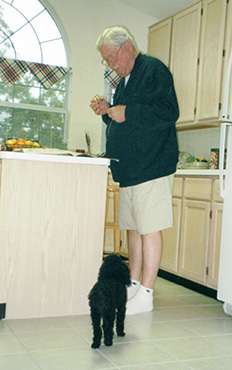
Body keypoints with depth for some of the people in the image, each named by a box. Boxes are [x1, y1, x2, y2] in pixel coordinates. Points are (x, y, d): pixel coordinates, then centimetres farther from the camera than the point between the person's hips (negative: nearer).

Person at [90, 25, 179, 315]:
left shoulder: (154, 70, -6)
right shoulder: (125, 81, 22)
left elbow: (169, 112, -18)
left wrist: (126, 113, -15)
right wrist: (107, 112, 9)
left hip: (152, 166, -9)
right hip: (130, 168, 9)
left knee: (149, 229, -5)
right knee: (133, 228, 11)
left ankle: (145, 294, 1)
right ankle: (133, 285, 20)